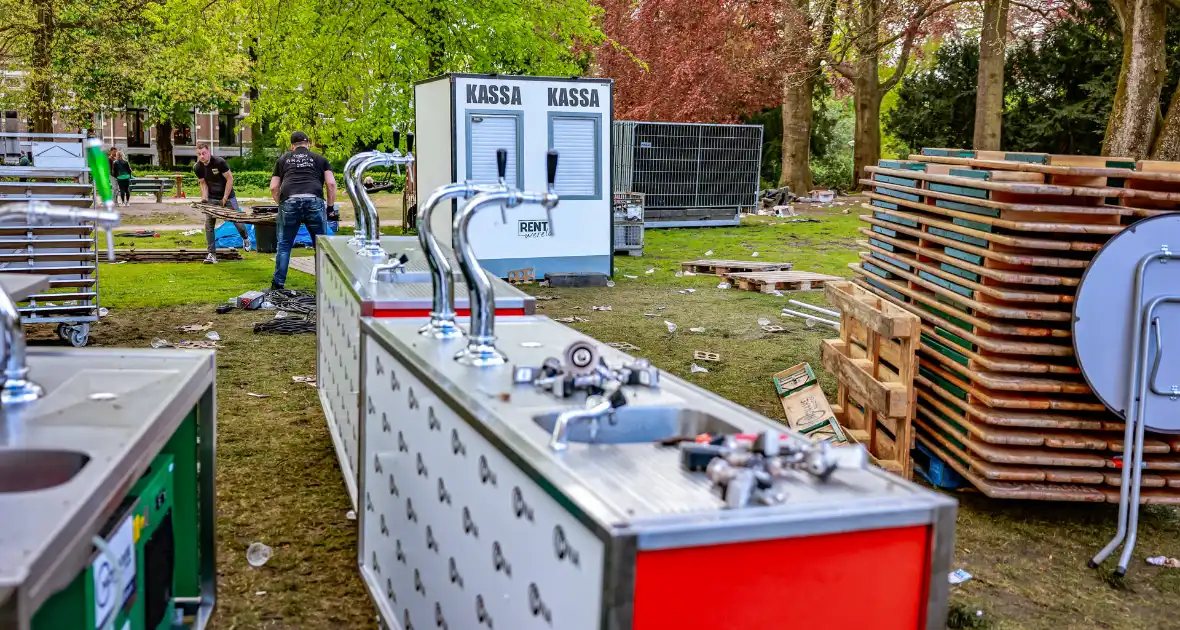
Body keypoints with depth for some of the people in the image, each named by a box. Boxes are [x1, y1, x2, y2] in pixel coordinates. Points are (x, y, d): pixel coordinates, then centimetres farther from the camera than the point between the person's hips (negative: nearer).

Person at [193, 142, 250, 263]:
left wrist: (225, 199, -17)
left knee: (237, 220, 2)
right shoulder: (197, 167, -7)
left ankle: (245, 237, 36)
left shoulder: (219, 162, -21)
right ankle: (212, 254, 0)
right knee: (209, 225, -5)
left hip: (227, 197, -3)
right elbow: (203, 183, 3)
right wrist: (204, 198, -13)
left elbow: (230, 179, -16)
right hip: (211, 199, 3)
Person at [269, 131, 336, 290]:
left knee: (284, 245, 12)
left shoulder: (283, 159, 25)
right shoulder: (320, 159, 23)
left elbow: (273, 188, 19)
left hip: (289, 201, 1)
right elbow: (331, 184, 10)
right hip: (314, 201, -1)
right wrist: (331, 206, 20)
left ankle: (278, 284, 15)